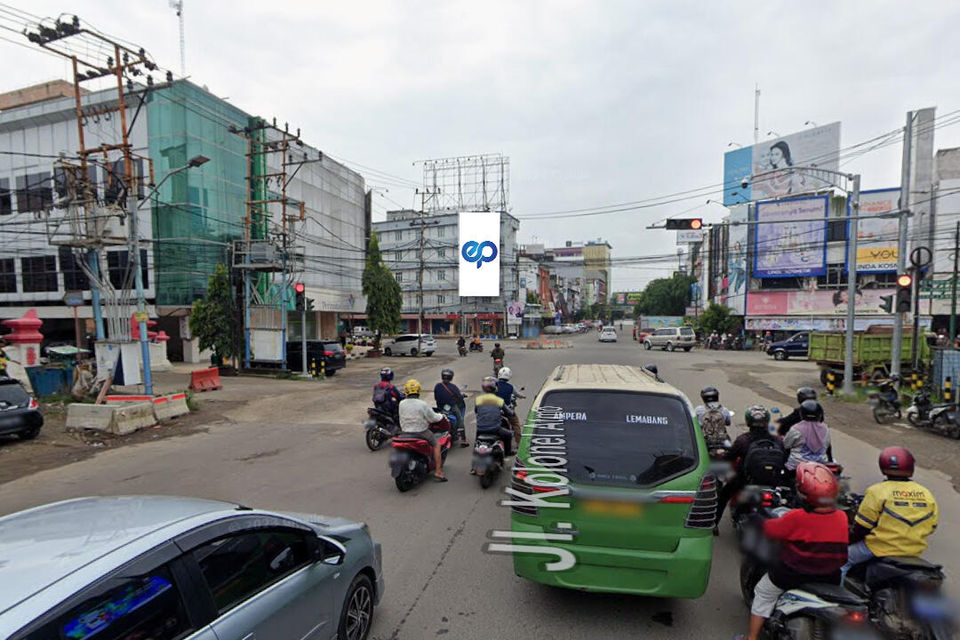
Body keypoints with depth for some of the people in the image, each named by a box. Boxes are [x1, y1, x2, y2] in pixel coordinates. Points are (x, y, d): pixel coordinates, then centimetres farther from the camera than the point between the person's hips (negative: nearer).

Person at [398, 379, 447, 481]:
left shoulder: (402, 403, -4)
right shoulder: (422, 404, -17)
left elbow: (401, 418, 9)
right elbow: (433, 418, -10)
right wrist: (441, 416, 11)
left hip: (405, 432, 5)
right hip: (421, 432, -5)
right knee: (436, 444, 13)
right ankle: (438, 472, 8)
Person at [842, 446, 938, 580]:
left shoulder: (877, 491, -15)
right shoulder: (927, 494, 0)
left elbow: (861, 527, -11)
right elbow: (931, 528, 10)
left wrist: (850, 539, 8)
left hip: (879, 549, -5)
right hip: (914, 553, 6)